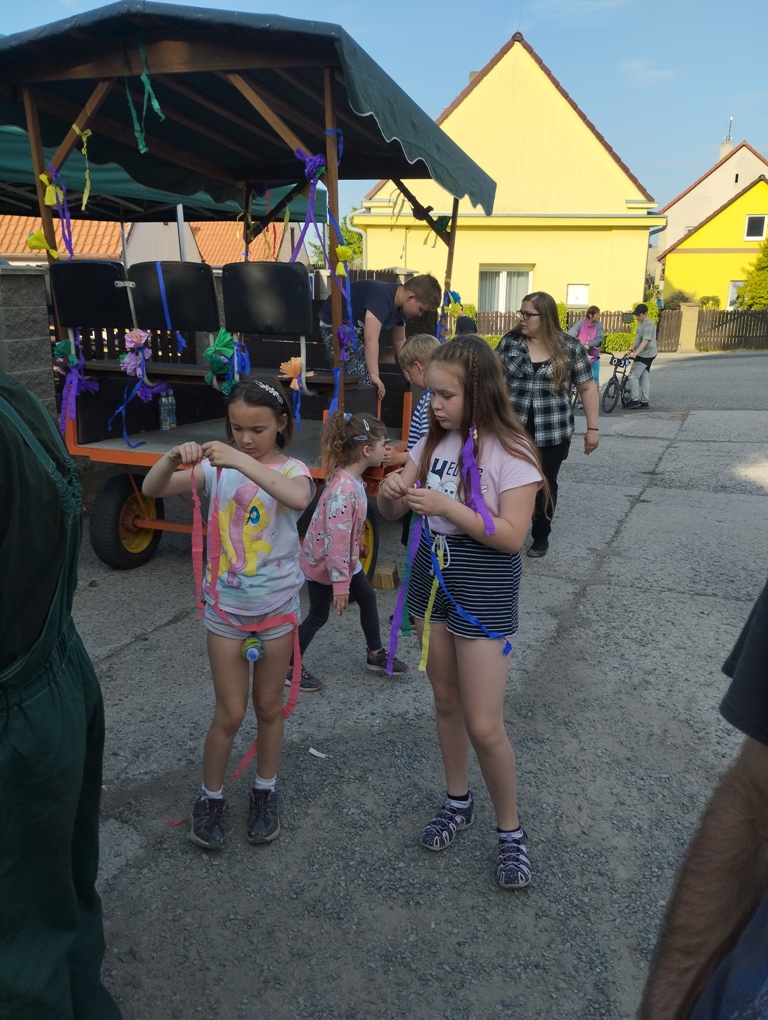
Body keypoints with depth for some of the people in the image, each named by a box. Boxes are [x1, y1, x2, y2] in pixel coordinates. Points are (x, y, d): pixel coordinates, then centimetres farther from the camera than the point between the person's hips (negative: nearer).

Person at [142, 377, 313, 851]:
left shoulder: (292, 469, -10)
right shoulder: (218, 466, -3)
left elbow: (299, 497, -35)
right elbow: (152, 489, -9)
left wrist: (244, 461, -40)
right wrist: (174, 457, -28)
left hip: (278, 607, -1)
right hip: (226, 607, 1)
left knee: (269, 707, 15)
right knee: (230, 713, 7)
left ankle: (266, 792, 36)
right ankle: (211, 798, 30)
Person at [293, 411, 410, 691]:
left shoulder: (352, 478, -4)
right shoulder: (344, 490, -34)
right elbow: (336, 541, -32)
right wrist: (340, 584, -25)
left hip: (346, 558, 9)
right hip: (323, 562, -9)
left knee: (368, 599, 18)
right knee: (319, 616, 8)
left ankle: (375, 655, 36)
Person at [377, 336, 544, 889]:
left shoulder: (511, 450, -15)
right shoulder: (435, 440, 3)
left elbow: (512, 536, -20)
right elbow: (395, 511, 5)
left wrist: (447, 507, -27)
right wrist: (392, 493, -17)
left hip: (484, 592, -6)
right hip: (432, 577, 6)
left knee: (484, 726, -1)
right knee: (446, 700, 18)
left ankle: (511, 830, 23)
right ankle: (458, 802, 40)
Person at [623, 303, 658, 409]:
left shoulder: (649, 324, -19)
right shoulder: (640, 323, 12)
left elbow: (645, 341, -27)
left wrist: (635, 353, -35)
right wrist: (630, 350, 10)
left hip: (646, 355, -10)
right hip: (645, 355, 10)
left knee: (633, 376, -10)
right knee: (644, 377, 12)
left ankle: (635, 400, -6)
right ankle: (645, 401, 17)